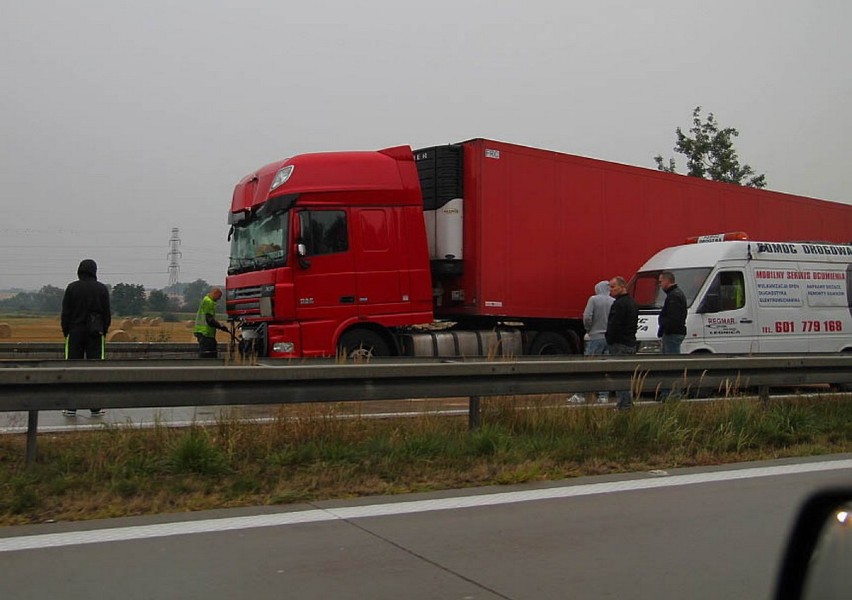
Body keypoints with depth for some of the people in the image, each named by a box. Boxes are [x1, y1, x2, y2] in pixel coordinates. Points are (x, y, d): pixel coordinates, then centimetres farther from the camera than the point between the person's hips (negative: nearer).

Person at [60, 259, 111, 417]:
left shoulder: (72, 287, -1)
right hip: (95, 332, 0)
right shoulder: (102, 289, 1)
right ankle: (95, 407, 2)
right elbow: (107, 313, 3)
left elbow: (65, 312, -1)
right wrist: (104, 330, 12)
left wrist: (65, 331, 7)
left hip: (75, 332, 0)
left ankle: (71, 407, 2)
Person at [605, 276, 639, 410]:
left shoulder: (619, 304, -16)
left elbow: (613, 325, -20)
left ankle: (623, 405, -9)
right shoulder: (632, 303, 18)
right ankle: (627, 403, 19)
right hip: (631, 344, 10)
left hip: (620, 345, -10)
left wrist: (609, 341, -10)